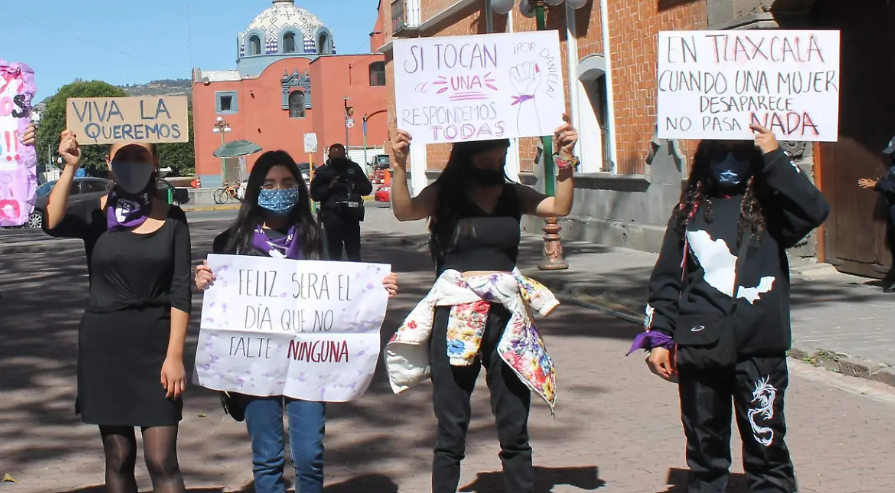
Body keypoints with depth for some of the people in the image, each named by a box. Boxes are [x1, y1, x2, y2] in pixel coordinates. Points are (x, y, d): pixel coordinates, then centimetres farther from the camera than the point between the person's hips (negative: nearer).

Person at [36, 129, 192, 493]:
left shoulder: (171, 218, 1)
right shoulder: (94, 213, 1)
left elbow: (180, 292, -2)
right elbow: (52, 223, -22)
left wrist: (175, 355, -8)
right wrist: (70, 167, -25)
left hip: (156, 343, -1)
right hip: (103, 343, 1)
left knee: (162, 460, -6)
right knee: (118, 457, 8)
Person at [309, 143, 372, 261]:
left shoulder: (353, 167, 8)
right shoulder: (322, 171, 3)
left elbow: (367, 188, 12)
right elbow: (314, 194, 0)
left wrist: (355, 187, -8)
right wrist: (329, 187, -15)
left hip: (351, 215, 2)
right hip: (332, 216, -2)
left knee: (354, 253, 6)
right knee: (334, 253, 0)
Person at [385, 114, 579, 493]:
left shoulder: (513, 195, 10)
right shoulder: (444, 194, 1)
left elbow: (560, 207, -1)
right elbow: (404, 211, -14)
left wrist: (565, 159, -9)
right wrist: (400, 165, -26)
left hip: (506, 317, 2)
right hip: (455, 319, -2)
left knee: (514, 427, 5)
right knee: (451, 429, 4)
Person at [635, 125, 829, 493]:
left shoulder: (768, 206, 2)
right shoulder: (690, 211, 10)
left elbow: (814, 211, -18)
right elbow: (666, 279, 10)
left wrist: (774, 157, -17)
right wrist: (660, 337, 3)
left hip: (759, 347, -2)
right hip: (699, 348, 3)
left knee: (766, 446, 0)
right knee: (704, 447, 12)